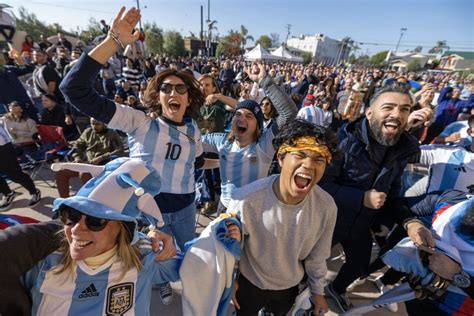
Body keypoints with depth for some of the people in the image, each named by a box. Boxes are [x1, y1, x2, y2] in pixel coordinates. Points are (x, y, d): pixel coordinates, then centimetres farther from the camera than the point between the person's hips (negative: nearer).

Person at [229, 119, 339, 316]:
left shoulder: (327, 207, -24)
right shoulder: (247, 200, -35)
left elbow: (316, 256, -6)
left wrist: (318, 292, 7)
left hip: (290, 286, 3)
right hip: (248, 284, -2)